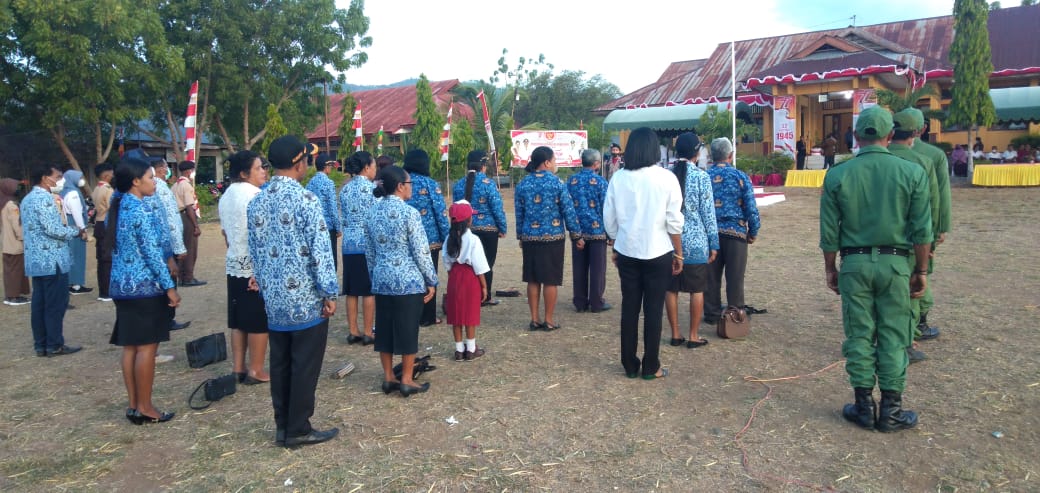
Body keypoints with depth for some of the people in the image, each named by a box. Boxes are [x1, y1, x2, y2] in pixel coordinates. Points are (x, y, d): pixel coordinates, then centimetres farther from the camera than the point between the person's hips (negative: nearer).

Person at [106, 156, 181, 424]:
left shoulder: (117, 208, 11)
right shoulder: (141, 210, -15)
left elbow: (118, 248, 16)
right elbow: (152, 253, -18)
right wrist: (170, 287, -15)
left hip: (122, 286, 9)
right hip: (145, 287, -9)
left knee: (130, 347, 11)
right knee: (146, 347, -1)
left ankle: (133, 405, 18)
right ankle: (144, 408, 5)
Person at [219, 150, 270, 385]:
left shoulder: (225, 196, 12)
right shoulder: (254, 195, -14)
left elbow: (225, 232, 18)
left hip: (233, 265, 8)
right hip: (256, 267, -8)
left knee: (238, 320, 13)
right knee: (259, 321, 1)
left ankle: (238, 368, 20)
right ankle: (256, 371, 8)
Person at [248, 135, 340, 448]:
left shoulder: (256, 203, 6)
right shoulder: (305, 200, -15)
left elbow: (255, 252, 11)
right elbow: (320, 251, -17)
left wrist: (265, 288, 20)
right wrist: (330, 294, -10)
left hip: (274, 300, 7)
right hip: (306, 300, -6)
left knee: (279, 365, 15)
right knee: (305, 368, 4)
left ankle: (282, 427, 24)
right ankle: (298, 430, 13)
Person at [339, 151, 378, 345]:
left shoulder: (345, 189, 9)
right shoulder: (372, 187, -8)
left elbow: (343, 217, 13)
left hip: (349, 244, 6)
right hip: (368, 243, -5)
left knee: (351, 291, 9)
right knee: (369, 291, 1)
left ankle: (353, 332, 14)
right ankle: (368, 333, 5)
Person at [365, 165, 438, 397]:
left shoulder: (373, 212, 6)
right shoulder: (409, 213, -13)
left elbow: (369, 251, 12)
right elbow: (421, 252, -13)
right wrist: (431, 281, -4)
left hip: (381, 280, 6)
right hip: (409, 281, -6)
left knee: (384, 328, 13)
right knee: (408, 330, 4)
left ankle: (388, 378, 22)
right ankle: (406, 380, 12)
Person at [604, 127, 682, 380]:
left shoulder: (618, 178, -1)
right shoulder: (666, 177, -8)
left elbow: (609, 219, 4)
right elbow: (674, 221, -8)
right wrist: (678, 254, 3)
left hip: (627, 252, 3)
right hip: (657, 253, -2)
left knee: (629, 308, 11)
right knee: (653, 310, 6)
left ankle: (630, 365, 19)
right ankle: (651, 367, 14)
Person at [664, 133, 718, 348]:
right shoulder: (701, 177, -8)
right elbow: (708, 213, -7)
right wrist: (714, 243, 1)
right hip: (696, 242, -3)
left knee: (671, 289, 10)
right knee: (696, 290, 7)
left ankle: (675, 334, 17)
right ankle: (694, 336, 12)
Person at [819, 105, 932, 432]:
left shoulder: (837, 176, -3)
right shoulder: (912, 172, -3)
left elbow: (829, 232, 0)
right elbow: (922, 230, -3)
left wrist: (830, 269, 11)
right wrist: (921, 270, 7)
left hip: (854, 264, 0)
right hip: (894, 263, 0)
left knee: (859, 336, 9)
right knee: (893, 338, 8)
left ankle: (864, 406, 17)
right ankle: (891, 411, 15)